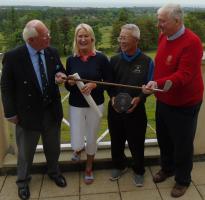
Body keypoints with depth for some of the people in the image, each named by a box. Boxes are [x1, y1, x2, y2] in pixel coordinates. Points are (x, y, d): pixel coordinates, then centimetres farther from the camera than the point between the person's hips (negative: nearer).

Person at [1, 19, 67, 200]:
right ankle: (23, 181, 42)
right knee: (26, 151, 17)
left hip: (52, 110, 4)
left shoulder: (52, 53, -5)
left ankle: (54, 172, 50)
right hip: (28, 113, -3)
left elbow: (61, 73, 11)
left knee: (53, 147, 22)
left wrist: (60, 76, -14)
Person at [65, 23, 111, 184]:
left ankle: (89, 168, 41)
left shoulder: (101, 58, -8)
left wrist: (94, 85, -20)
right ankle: (79, 149, 40)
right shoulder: (71, 60, -3)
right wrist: (70, 82, -18)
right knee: (76, 145, -1)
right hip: (76, 106, 1)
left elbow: (108, 82, -3)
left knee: (92, 140, 13)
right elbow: (67, 86, 5)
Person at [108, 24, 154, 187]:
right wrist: (112, 97, -10)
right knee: (117, 140, 16)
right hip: (115, 108, 3)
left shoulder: (147, 61, -8)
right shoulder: (114, 60, 1)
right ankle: (119, 166, 41)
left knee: (136, 143, 9)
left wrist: (139, 98, -19)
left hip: (136, 109, -3)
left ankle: (139, 171, 33)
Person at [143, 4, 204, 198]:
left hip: (184, 104, -7)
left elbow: (183, 76, -31)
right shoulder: (163, 36, 2)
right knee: (163, 138, 21)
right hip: (163, 100, 7)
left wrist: (158, 84, -44)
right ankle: (167, 168, 45)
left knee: (182, 144, 9)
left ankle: (182, 179, 31)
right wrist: (155, 85, 11)